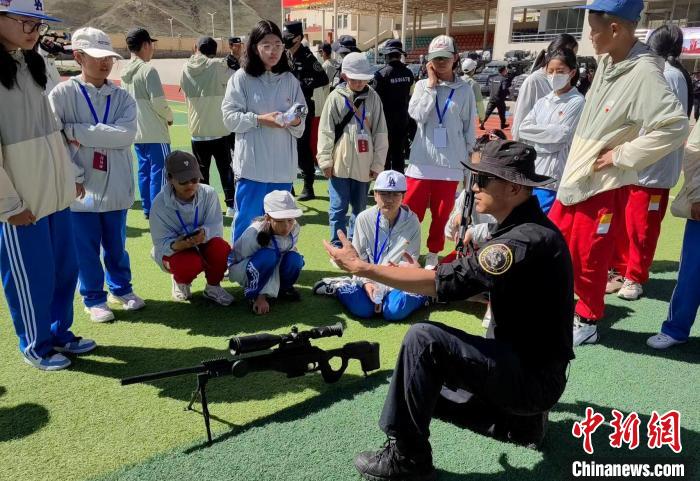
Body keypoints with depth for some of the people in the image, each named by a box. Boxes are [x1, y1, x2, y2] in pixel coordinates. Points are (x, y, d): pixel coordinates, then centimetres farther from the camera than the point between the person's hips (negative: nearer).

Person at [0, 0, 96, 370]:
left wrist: (70, 175, 14)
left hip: (56, 192, 7)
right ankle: (35, 346, 25)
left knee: (65, 269, 14)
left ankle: (60, 332, 32)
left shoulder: (34, 65, 10)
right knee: (31, 277, 6)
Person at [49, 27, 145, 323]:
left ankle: (121, 289, 37)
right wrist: (73, 176, -17)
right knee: (86, 249, 9)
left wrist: (76, 131, -16)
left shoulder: (122, 97, 3)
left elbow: (126, 134, -14)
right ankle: (94, 299, 28)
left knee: (116, 245, 16)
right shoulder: (62, 94, -5)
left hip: (116, 188, 2)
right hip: (81, 189, -2)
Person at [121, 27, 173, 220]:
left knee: (144, 171, 14)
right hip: (155, 133, -8)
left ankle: (147, 209, 20)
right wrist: (169, 117, -1)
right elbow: (159, 102, -19)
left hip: (136, 132, 8)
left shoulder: (125, 72, 11)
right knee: (159, 172, -3)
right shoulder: (148, 70, -14)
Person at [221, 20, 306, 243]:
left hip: (283, 166, 4)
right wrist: (259, 119, -17)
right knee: (246, 221, 3)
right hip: (252, 164, -3)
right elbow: (230, 117, -5)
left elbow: (301, 126, 8)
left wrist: (296, 121, -14)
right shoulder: (241, 78, -2)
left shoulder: (290, 80, 8)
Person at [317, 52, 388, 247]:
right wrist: (326, 161, -4)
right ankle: (338, 245, 16)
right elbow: (325, 131, -1)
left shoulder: (373, 98, 3)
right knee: (338, 208, 3)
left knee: (360, 208, 11)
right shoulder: (336, 97, -1)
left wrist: (377, 163, 3)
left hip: (364, 165, 2)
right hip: (339, 164, -2)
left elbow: (380, 133, 4)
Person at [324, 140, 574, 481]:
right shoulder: (525, 228, 6)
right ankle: (520, 420, 18)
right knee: (425, 388, 20)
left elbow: (446, 282, -30)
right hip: (525, 363, 10)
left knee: (423, 339, -25)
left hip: (534, 377, -10)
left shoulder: (528, 239, -25)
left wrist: (361, 267, -24)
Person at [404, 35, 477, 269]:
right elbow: (418, 115, -14)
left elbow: (469, 128, 6)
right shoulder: (422, 85, 2)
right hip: (422, 160, 0)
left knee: (441, 214, 10)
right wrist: (431, 84, -10)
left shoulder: (464, 89, 2)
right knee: (412, 211, 0)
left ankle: (433, 254, 26)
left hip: (451, 162, 1)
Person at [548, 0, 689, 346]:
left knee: (588, 259, 5)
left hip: (604, 187, -8)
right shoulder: (607, 62, 5)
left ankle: (588, 322, 26)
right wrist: (573, 168, 12)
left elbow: (675, 127, -29)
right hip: (573, 178, 8)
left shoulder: (644, 73, -21)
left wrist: (621, 155, -22)